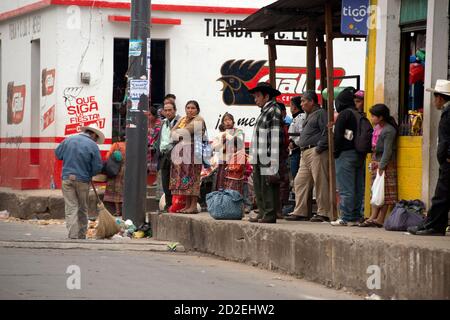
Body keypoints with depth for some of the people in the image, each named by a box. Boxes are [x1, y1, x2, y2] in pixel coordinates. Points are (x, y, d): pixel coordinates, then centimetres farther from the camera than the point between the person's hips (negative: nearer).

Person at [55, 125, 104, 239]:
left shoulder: (68, 140, 1)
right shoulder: (93, 146, -8)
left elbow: (57, 153, 12)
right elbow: (97, 167, -8)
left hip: (67, 179, 2)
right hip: (83, 180, -2)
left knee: (71, 208, 0)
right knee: (82, 209, 14)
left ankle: (73, 236, -11)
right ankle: (82, 236, 21)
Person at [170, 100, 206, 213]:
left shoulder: (198, 120, -5)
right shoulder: (183, 119, 19)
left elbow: (186, 132, -15)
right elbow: (172, 133, 9)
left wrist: (177, 133, 1)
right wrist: (179, 137, -9)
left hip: (193, 152, -7)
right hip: (181, 153, 7)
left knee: (191, 178, -10)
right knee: (182, 178, 5)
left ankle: (193, 205, -10)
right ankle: (187, 205, 8)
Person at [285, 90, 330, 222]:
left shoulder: (321, 113, -6)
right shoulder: (309, 116, 25)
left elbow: (326, 132, -16)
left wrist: (319, 148, -19)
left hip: (316, 153, -11)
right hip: (305, 153, 11)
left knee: (320, 183, -8)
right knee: (300, 182, 8)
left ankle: (323, 213, -6)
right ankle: (300, 212, 11)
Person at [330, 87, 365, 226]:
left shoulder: (344, 114, -9)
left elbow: (338, 136, -12)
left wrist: (336, 152, -4)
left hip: (346, 154, -8)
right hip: (359, 155, 8)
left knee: (345, 188, -6)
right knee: (358, 188, 9)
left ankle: (346, 218, -8)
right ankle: (356, 217, 11)